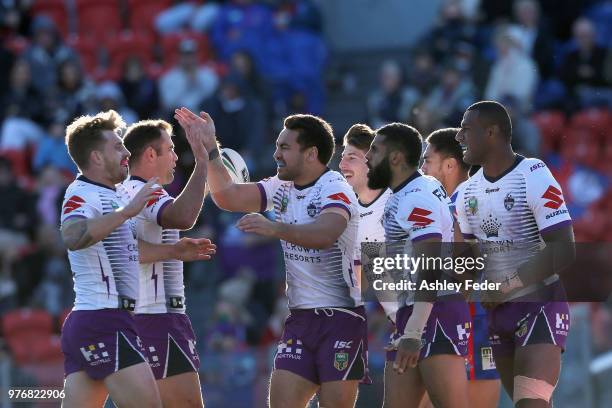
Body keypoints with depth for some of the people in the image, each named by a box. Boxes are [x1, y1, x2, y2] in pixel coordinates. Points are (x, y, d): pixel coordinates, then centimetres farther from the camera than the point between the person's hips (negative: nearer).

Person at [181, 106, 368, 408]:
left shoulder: (335, 189, -13)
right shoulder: (282, 188, 11)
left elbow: (325, 234, -32)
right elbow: (228, 196, 9)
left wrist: (275, 228, -46)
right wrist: (209, 151, 1)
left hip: (341, 318, -7)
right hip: (300, 317, 7)